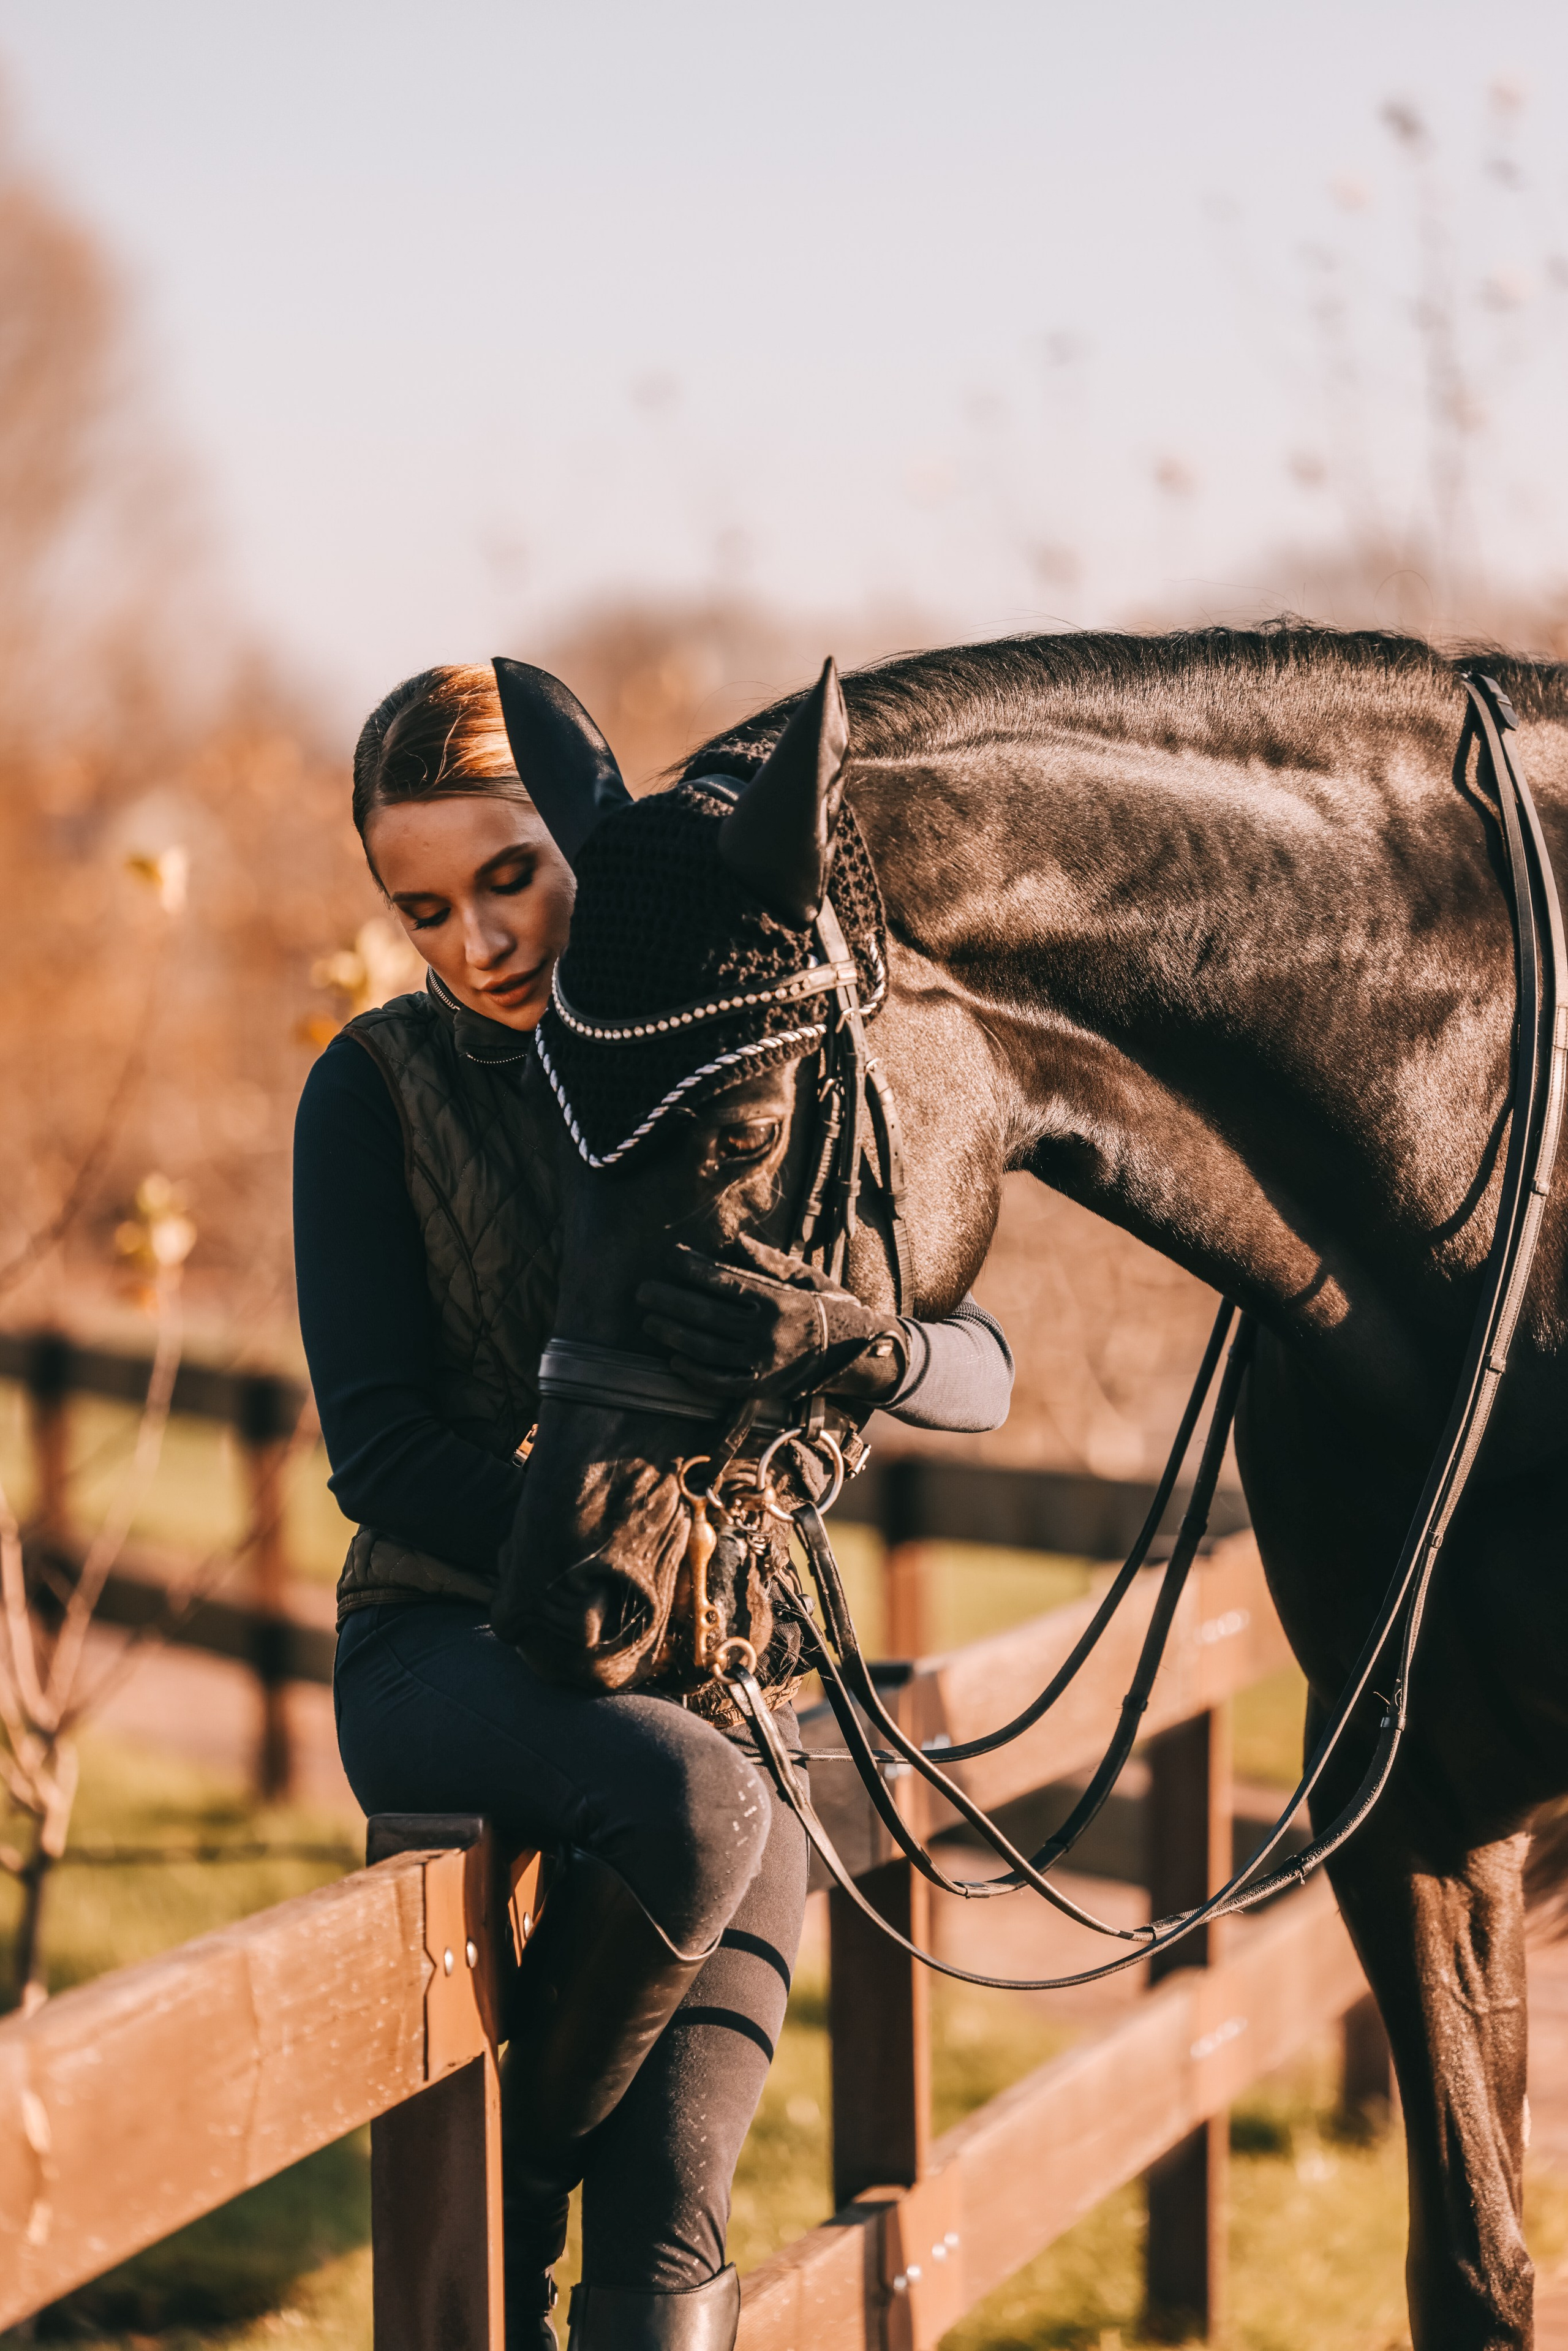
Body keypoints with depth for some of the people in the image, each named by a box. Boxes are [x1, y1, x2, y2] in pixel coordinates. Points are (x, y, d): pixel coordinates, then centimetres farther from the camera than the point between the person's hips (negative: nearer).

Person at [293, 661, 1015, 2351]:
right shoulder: (380, 1087, -1)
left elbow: (979, 1373, -5)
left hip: (717, 1674, 2)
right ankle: (496, 2211, -14)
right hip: (453, 1650, -2)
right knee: (684, 1806, -36)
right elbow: (379, 1449, -9)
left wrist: (849, 1341, -29)